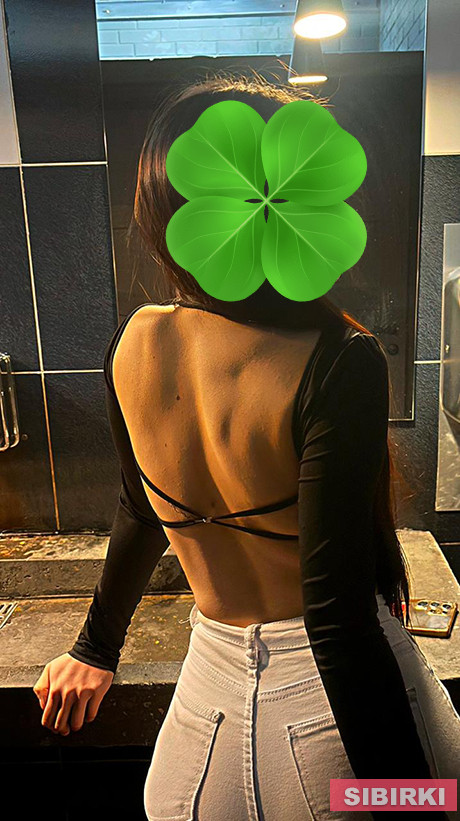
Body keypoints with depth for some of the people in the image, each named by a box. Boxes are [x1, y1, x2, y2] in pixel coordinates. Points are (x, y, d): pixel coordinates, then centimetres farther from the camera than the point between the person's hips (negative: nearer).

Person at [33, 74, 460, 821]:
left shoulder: (132, 344, -9)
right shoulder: (339, 364, -26)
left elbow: (139, 516, 4)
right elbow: (338, 615, -25)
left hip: (213, 686, 4)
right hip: (325, 696, -3)